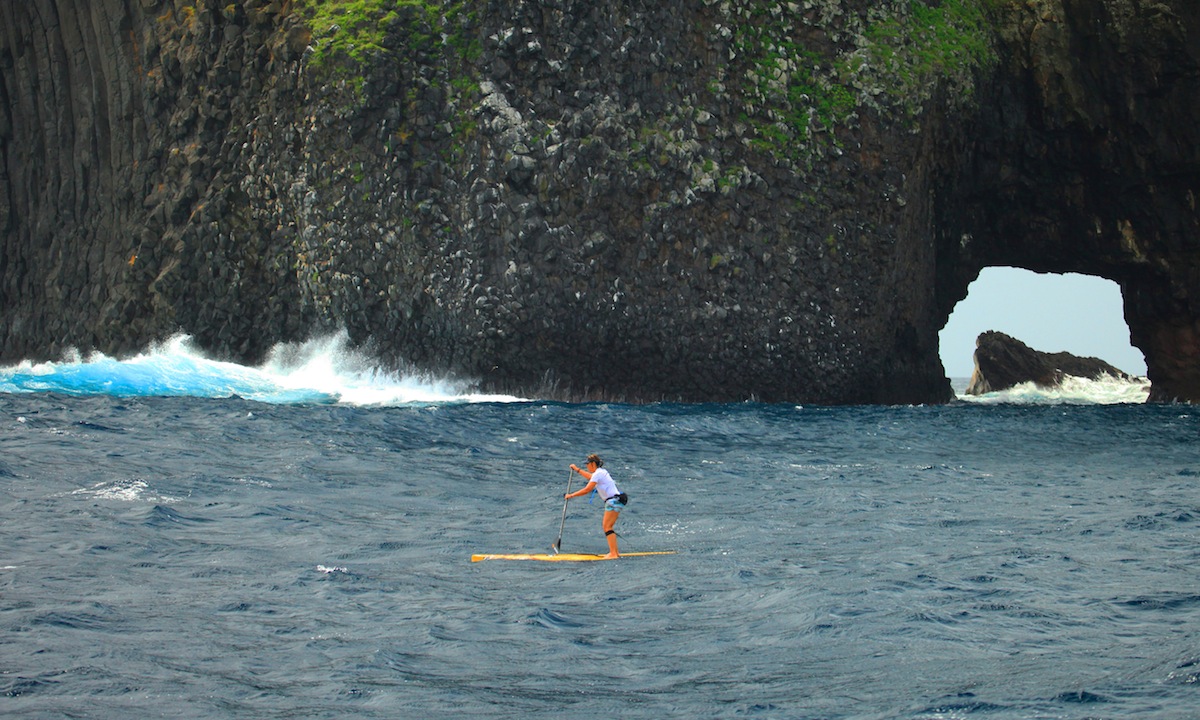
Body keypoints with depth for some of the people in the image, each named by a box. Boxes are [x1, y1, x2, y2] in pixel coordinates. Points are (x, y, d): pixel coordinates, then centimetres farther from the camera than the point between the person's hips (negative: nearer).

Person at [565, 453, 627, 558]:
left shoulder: (598, 474, -12)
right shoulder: (601, 472, 19)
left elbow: (587, 490, -16)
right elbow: (590, 477, 42)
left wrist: (571, 495, -8)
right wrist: (577, 470, 48)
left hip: (613, 501, -10)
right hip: (614, 501, 10)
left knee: (607, 526, -14)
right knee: (606, 526, 11)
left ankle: (613, 553, -21)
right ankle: (615, 552, 10)